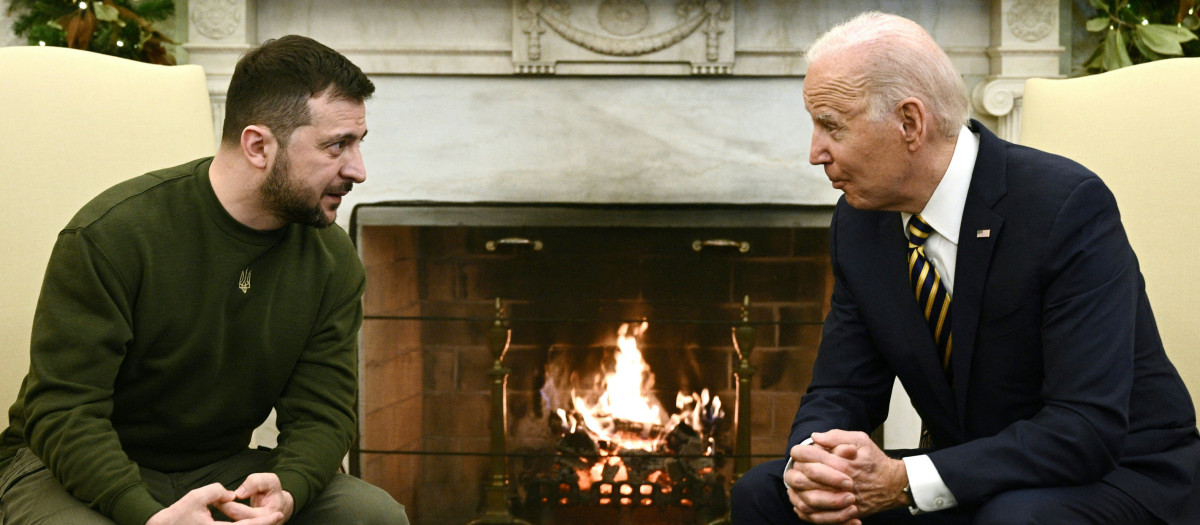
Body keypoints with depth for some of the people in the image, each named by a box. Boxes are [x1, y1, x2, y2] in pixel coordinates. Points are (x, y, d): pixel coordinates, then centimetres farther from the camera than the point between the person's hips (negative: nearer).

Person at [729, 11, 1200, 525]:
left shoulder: (1068, 206, -22)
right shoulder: (858, 222, -2)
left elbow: (1088, 427, -27)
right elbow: (841, 391, 1)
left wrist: (903, 481, -34)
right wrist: (807, 462, -23)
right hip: (971, 480, 6)